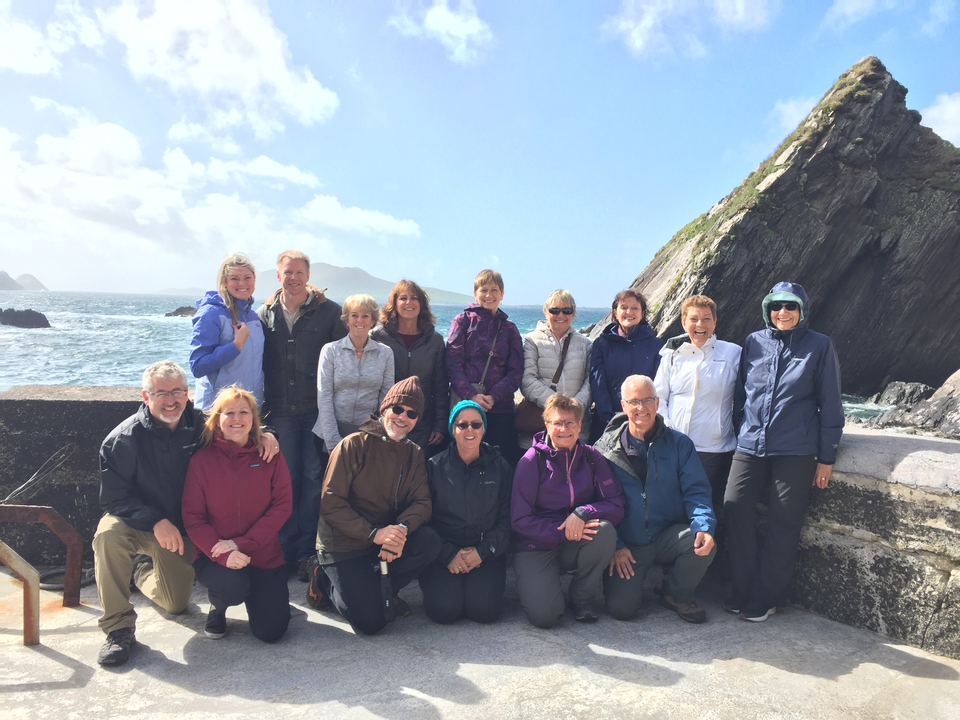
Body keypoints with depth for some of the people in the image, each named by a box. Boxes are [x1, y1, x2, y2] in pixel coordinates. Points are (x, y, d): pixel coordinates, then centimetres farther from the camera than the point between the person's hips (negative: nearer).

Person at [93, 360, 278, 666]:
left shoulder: (199, 425, -10)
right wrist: (156, 521, -31)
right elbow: (114, 498, -18)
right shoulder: (124, 438, -18)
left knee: (176, 604, 7)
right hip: (134, 522, -3)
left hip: (178, 529, 3)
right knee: (108, 534, -38)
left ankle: (144, 570, 43)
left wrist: (264, 435, -17)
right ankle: (118, 627, -22)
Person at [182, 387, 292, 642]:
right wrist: (223, 555, -22)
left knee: (271, 631, -10)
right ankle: (217, 607, 6)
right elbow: (193, 518, -7)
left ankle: (256, 594, 26)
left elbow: (282, 506, -7)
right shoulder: (201, 460, -4)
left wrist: (242, 543, -18)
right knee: (232, 586, -34)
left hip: (264, 555, 1)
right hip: (214, 556, -1)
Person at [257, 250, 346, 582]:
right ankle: (286, 549, 19)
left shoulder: (329, 312, 1)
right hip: (280, 410, 3)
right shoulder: (264, 315, 10)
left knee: (313, 478, -1)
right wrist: (260, 406, 8)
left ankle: (306, 549, 9)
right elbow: (256, 362, 14)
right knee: (286, 478, 9)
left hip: (317, 408, -2)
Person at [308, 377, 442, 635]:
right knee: (370, 622, -14)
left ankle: (382, 588, 1)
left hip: (387, 535, 5)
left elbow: (422, 502, -5)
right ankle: (326, 580, 13)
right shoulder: (354, 445, -12)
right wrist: (374, 534, -28)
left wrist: (402, 529, -28)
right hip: (343, 544, -5)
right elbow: (331, 503, -17)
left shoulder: (414, 454, 5)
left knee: (429, 542, -24)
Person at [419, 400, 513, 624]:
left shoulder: (499, 467, 6)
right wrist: (449, 554, -13)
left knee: (484, 609, -20)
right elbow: (425, 518, -2)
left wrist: (483, 551, -10)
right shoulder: (434, 467, 2)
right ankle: (439, 583, 12)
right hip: (444, 553, -1)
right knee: (444, 609, -21)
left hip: (487, 553, 1)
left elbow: (507, 517, 2)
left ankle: (480, 583, 13)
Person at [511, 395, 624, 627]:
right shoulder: (532, 460, -9)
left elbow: (616, 505, -6)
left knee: (605, 531, -29)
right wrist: (562, 532, -24)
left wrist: (583, 512, -25)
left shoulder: (591, 457, -1)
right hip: (536, 546, -3)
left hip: (577, 545, 3)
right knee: (544, 615, -23)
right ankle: (536, 586, 15)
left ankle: (582, 597, -4)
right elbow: (519, 519, -12)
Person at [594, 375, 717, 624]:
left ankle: (676, 594, 3)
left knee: (704, 544, -29)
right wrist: (614, 546, -10)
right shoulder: (606, 449, -2)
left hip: (669, 534, 2)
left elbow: (696, 490, -3)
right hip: (627, 543, -1)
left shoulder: (679, 443, 2)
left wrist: (704, 526, -23)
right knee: (620, 608, -18)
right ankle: (633, 580, 20)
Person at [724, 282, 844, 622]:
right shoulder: (754, 342, 9)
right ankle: (742, 590, 9)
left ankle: (766, 598, 16)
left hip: (796, 451, -2)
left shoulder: (820, 346, 2)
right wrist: (738, 435, 14)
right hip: (750, 447, 3)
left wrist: (826, 456, 0)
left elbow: (829, 404, 2)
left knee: (783, 524, 2)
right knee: (735, 509, -7)